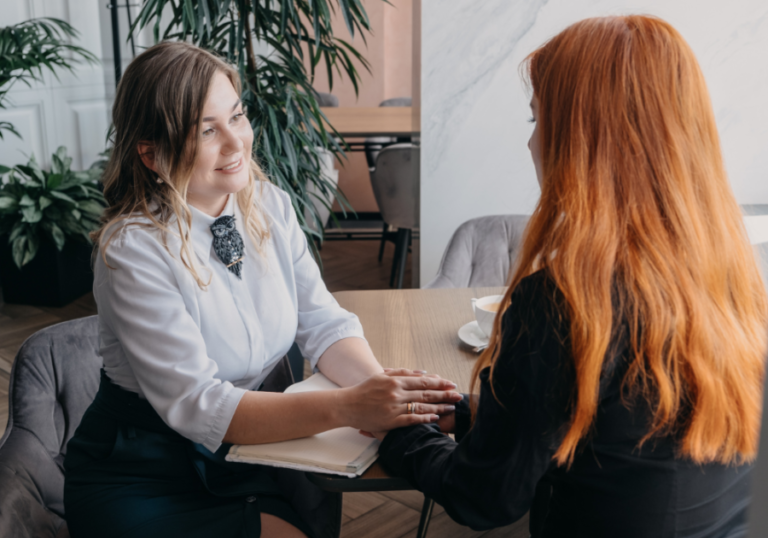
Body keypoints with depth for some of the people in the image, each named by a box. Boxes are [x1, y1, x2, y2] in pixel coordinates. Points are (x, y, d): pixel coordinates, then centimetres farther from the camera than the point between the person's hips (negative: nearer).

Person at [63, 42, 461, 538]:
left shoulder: (270, 205, -3)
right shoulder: (132, 248, -21)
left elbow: (322, 321, -3)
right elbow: (194, 405, -27)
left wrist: (379, 385, -25)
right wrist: (346, 408, -37)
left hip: (249, 448, 5)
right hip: (143, 477, -5)